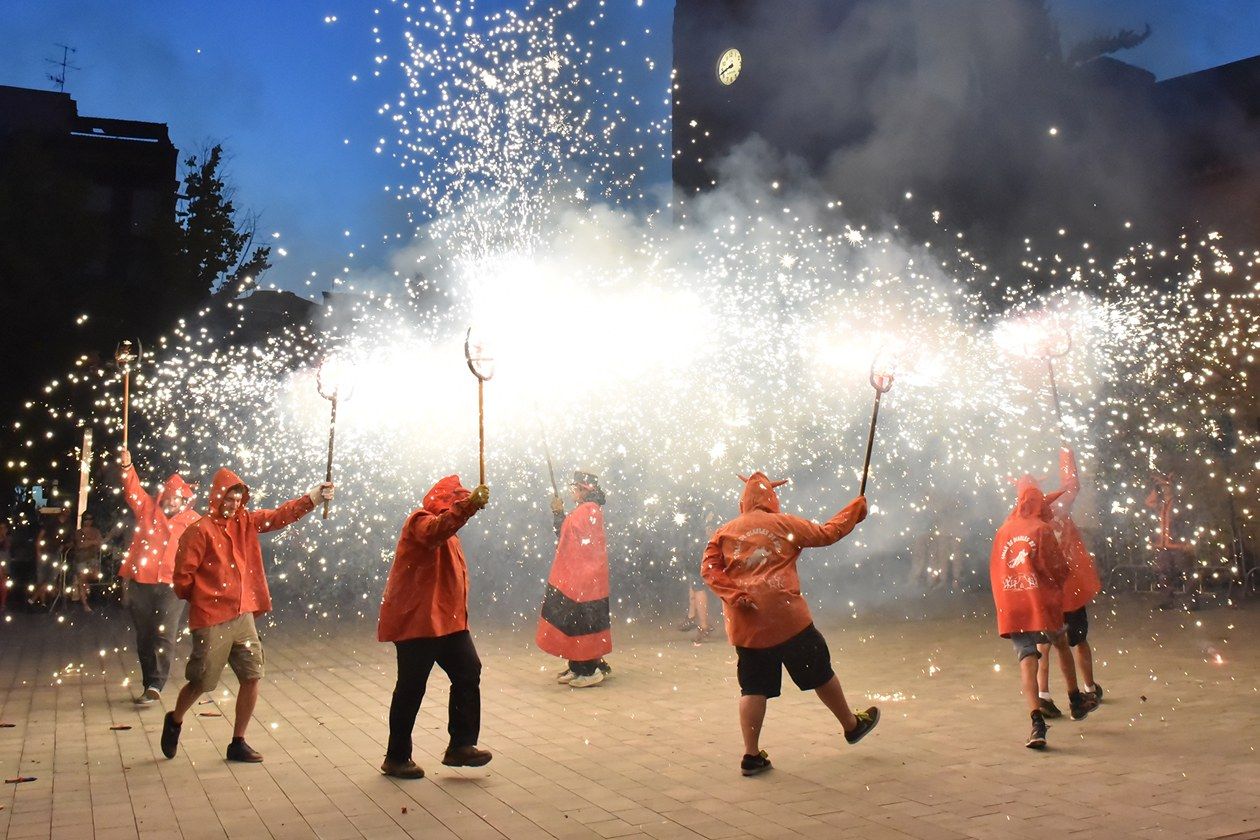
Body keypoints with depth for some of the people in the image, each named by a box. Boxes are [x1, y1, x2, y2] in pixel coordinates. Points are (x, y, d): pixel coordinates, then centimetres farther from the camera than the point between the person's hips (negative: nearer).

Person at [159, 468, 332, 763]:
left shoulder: (245, 522, 7)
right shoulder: (200, 530, -11)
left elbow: (280, 516, 3)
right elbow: (182, 576, -10)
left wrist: (313, 497, -9)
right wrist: (200, 598, 5)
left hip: (242, 616, 6)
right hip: (211, 620, -6)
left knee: (252, 677, 3)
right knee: (200, 683, 5)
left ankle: (238, 743, 15)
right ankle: (174, 721, 36)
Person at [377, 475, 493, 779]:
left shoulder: (447, 530, 21)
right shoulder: (421, 521, -11)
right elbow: (435, 531, -37)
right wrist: (468, 505, -47)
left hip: (448, 621, 10)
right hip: (417, 621, -9)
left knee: (468, 673, 4)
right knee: (411, 688, -2)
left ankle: (461, 746, 10)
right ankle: (396, 758, 10)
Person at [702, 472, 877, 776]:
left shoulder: (723, 532, 8)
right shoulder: (784, 523, 2)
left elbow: (709, 568, -3)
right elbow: (827, 533, 10)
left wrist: (734, 595, -11)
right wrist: (855, 509, 22)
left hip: (746, 626, 3)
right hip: (787, 618, -3)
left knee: (753, 688, 9)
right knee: (820, 673, 14)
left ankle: (752, 755, 6)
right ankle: (852, 726, 32)